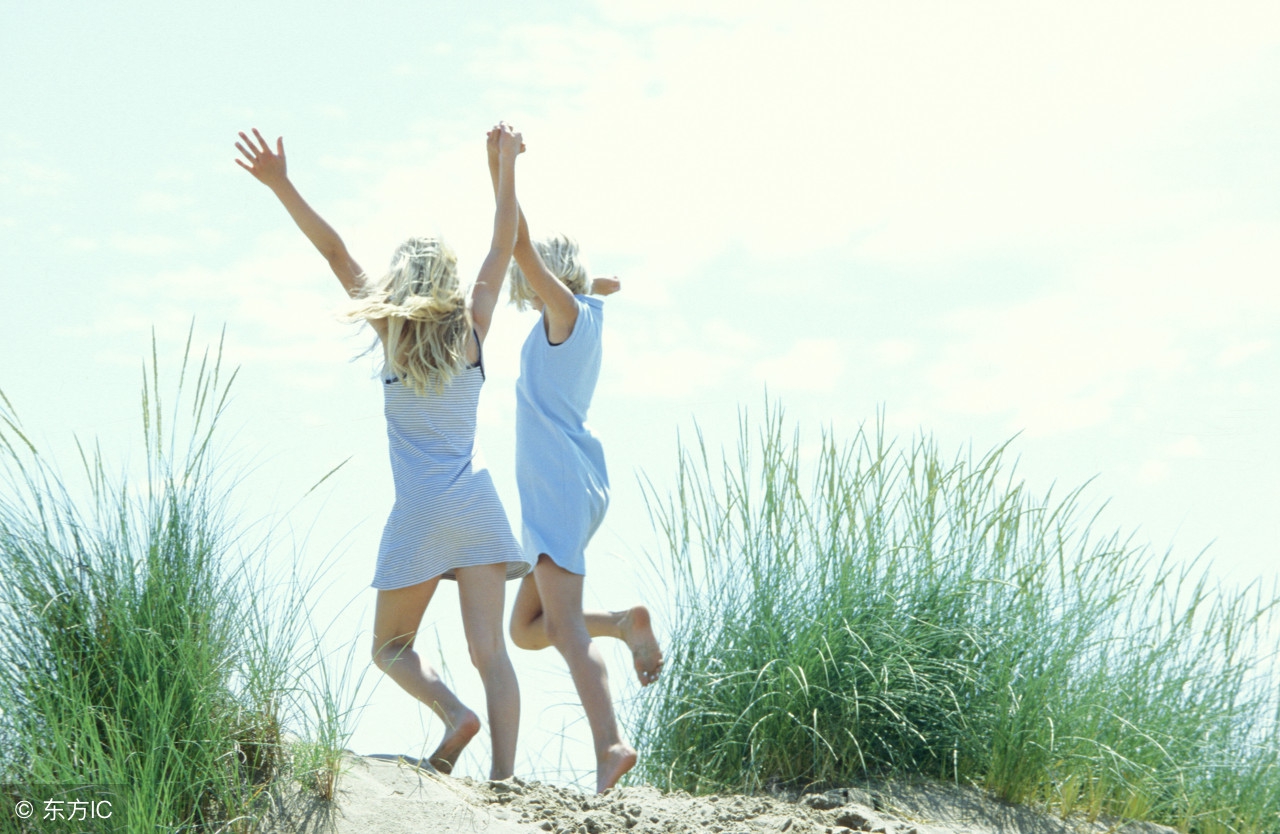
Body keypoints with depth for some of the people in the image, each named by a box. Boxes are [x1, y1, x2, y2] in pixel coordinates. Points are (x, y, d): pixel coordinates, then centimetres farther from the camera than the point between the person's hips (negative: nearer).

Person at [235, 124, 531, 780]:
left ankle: (453, 712, -15)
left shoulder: (392, 331, 1)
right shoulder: (471, 330, 6)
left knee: (390, 646, 11)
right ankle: (505, 776, -15)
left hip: (419, 511, -2)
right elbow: (503, 248, 13)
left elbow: (336, 254, -1)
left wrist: (281, 185, -2)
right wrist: (506, 168, 16)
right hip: (475, 501, 2)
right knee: (489, 649, -3)